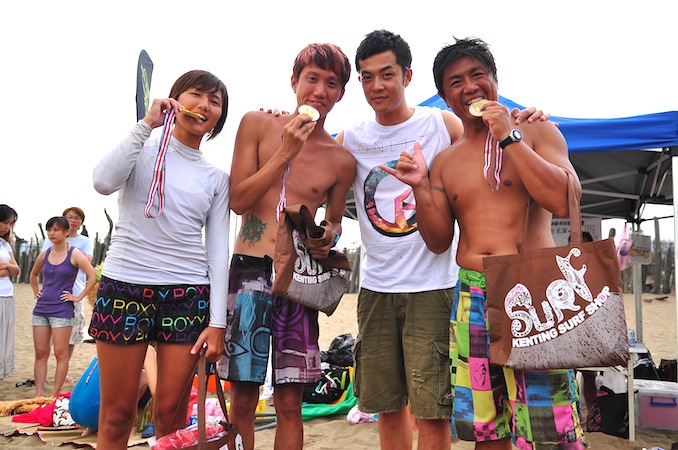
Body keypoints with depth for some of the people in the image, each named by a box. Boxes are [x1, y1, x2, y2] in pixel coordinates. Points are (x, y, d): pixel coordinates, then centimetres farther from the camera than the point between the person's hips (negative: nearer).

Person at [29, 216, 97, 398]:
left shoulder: (74, 254, -6)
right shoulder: (44, 254, 10)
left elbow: (93, 276, -12)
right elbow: (34, 275, 28)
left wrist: (79, 297, -10)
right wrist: (36, 292, 16)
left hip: (62, 310, -5)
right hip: (41, 309, 6)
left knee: (60, 353, -2)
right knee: (40, 353, 6)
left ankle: (54, 395, 4)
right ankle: (39, 395, 11)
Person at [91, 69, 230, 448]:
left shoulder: (217, 178, 12)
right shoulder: (144, 148, 7)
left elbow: (218, 251, 7)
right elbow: (104, 182, -15)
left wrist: (217, 321, 0)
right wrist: (147, 124, -11)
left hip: (188, 294, 2)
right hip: (125, 286, -2)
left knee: (172, 413, 4)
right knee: (117, 413, 3)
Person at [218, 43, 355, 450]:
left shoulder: (341, 160, 6)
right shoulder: (258, 124, 3)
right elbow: (238, 200, -2)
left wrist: (327, 239, -4)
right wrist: (285, 152, -10)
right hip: (250, 271, -1)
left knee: (290, 405, 7)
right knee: (243, 400, 3)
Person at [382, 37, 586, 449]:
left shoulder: (537, 132, 5)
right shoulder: (445, 162, 14)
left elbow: (565, 202, -12)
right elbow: (439, 241, 10)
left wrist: (509, 137, -11)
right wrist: (420, 187, -5)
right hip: (472, 299, 4)